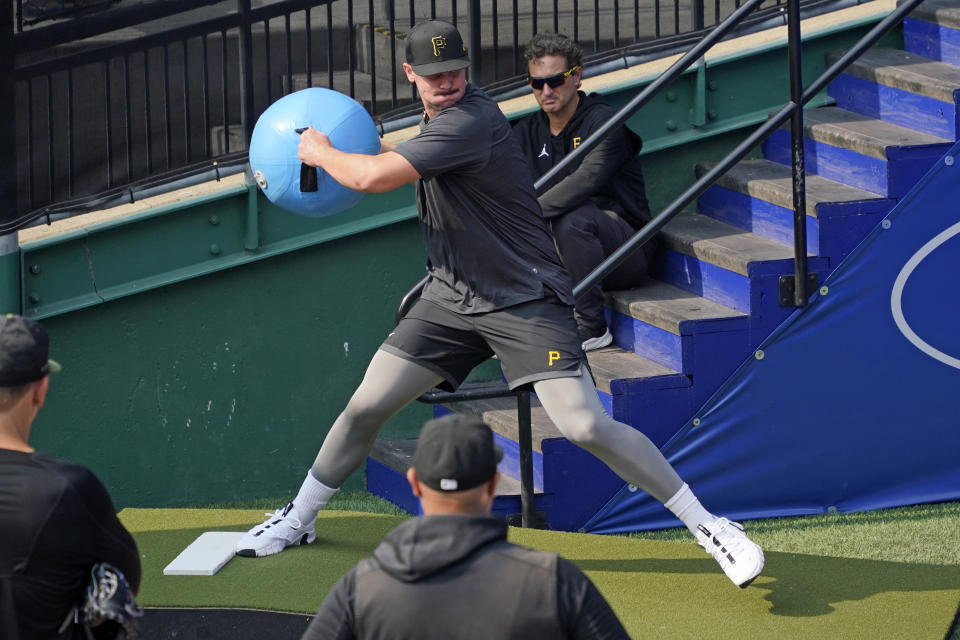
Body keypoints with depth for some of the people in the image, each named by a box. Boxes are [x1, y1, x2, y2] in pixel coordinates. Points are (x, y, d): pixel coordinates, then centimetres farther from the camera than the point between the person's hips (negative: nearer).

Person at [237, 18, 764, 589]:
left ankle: (708, 526, -10)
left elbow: (373, 178, -27)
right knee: (367, 406, 3)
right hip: (453, 297, 8)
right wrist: (365, 147, 13)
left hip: (526, 300, -8)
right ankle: (298, 520, 22)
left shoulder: (470, 120, -22)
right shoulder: (438, 117, 8)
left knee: (585, 425, -19)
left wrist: (322, 153, -9)